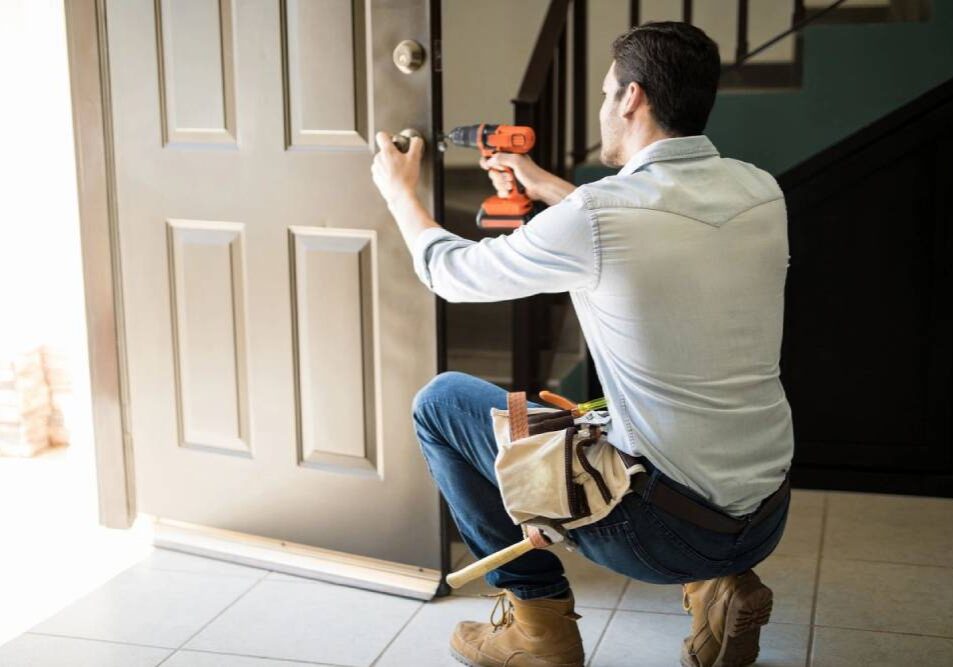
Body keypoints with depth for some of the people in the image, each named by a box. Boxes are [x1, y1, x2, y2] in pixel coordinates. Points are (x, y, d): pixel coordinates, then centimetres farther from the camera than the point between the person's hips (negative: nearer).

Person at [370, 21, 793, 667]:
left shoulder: (591, 218, -19)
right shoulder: (762, 191, -1)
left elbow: (451, 270, -1)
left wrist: (399, 190, 19)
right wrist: (544, 185, 29)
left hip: (662, 531, -6)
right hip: (769, 521, 7)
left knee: (441, 401, 8)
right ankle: (720, 585, 18)